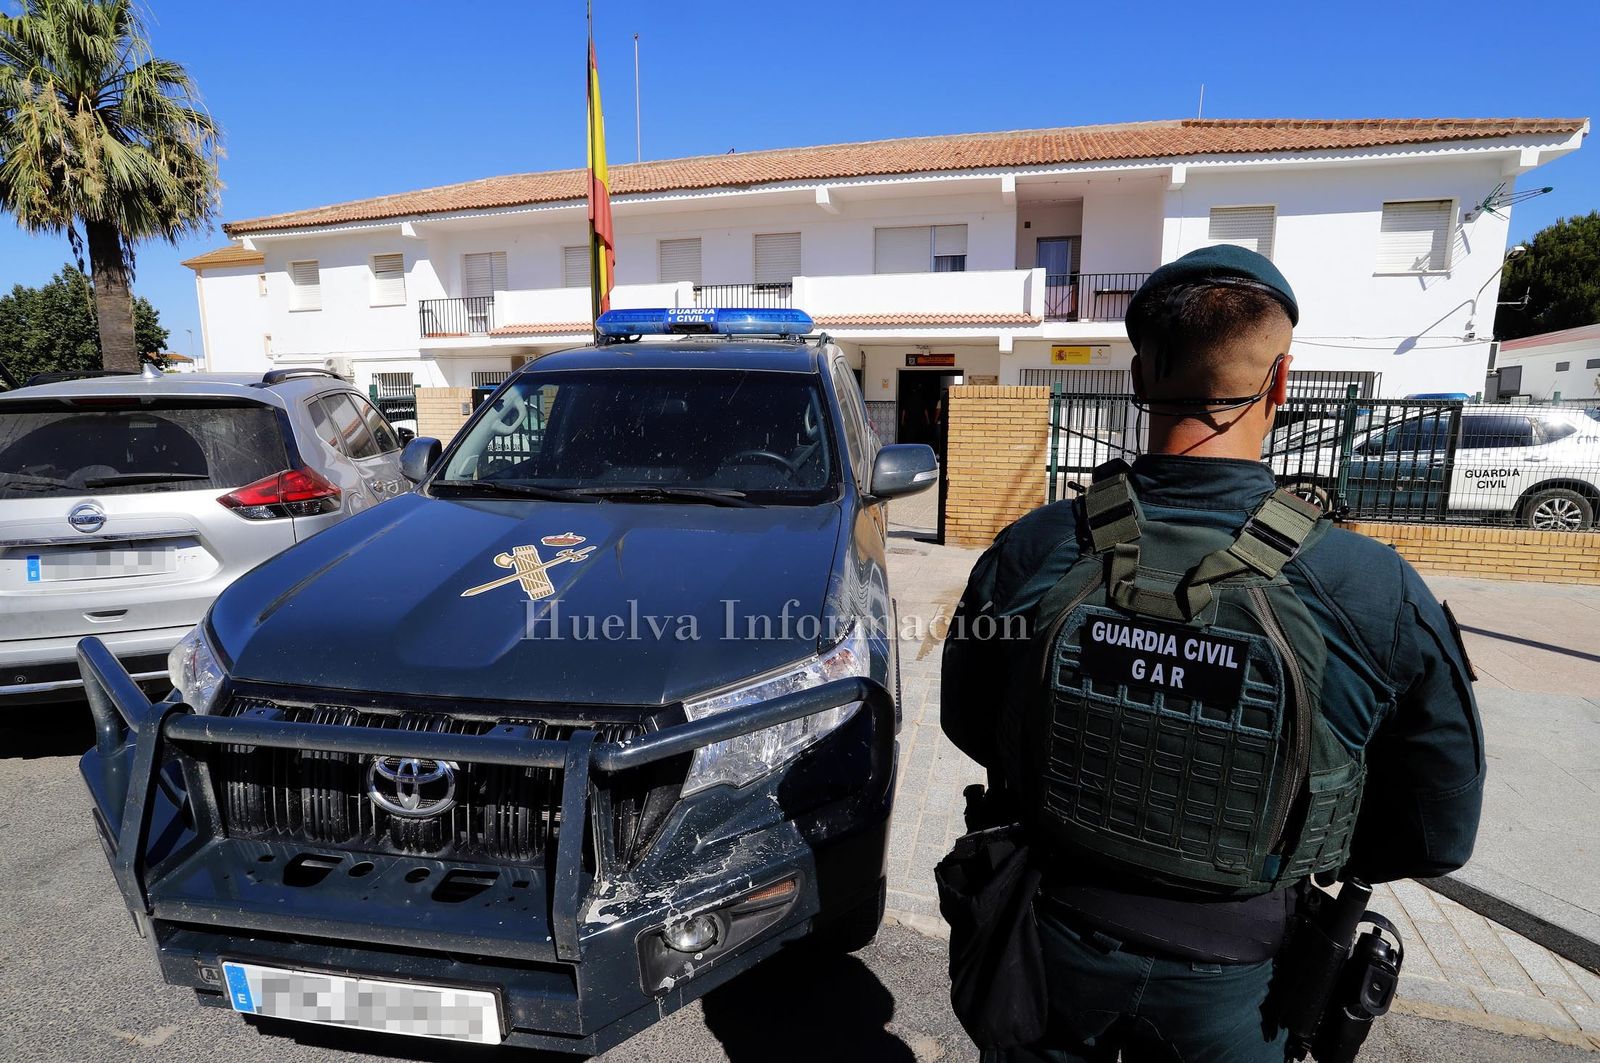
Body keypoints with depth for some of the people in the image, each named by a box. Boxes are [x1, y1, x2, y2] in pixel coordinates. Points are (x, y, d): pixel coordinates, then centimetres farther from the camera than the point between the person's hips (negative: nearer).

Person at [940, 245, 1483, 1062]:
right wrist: (1280, 860, 8)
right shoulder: (1377, 596, -23)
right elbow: (1435, 835, -8)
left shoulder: (1029, 554, -21)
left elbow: (967, 725, -4)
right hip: (1227, 985, 0)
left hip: (1052, 944, 1)